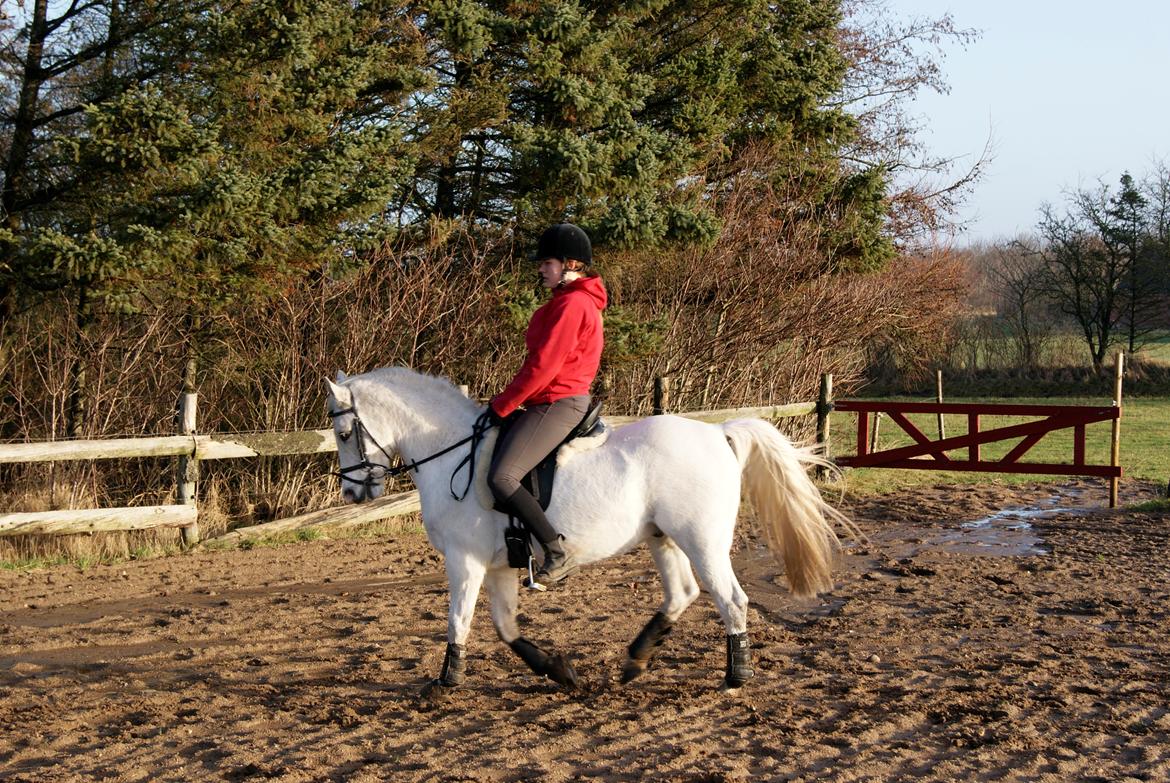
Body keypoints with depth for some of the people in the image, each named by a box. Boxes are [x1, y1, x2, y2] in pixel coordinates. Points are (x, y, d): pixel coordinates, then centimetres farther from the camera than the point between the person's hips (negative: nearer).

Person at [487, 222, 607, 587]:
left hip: (557, 404, -11)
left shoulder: (572, 304, -15)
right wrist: (509, 400, 15)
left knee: (501, 477, -23)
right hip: (554, 403, 11)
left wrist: (502, 405, -12)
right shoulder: (573, 300, 19)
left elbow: (543, 365, -20)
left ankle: (559, 553, -20)